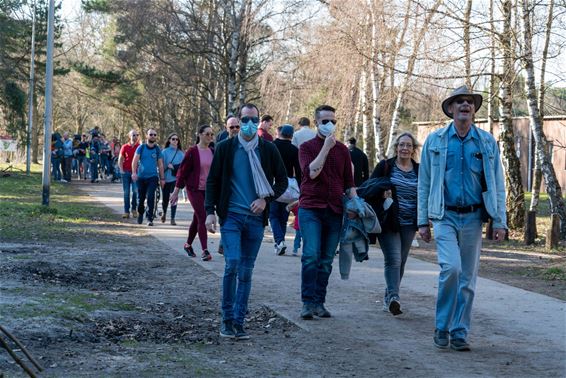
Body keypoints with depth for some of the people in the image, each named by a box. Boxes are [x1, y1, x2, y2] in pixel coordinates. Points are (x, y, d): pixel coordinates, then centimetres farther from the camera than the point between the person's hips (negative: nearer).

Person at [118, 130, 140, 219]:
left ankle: (134, 209, 6)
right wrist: (121, 169, 0)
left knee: (135, 191, -11)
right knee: (126, 192, 3)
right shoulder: (125, 147, 7)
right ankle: (126, 211, 8)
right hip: (126, 172, 1)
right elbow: (120, 159, 11)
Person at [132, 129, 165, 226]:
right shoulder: (141, 148, 2)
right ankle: (140, 213, 35)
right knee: (141, 198, 10)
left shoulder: (157, 149, 5)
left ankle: (150, 218, -11)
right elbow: (135, 160, -6)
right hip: (141, 177, 1)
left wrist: (162, 178, 7)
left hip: (153, 177, -1)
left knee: (151, 197, -14)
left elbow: (160, 164, 9)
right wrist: (134, 172, -22)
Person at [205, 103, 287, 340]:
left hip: (255, 218, 2)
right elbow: (213, 181, 5)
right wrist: (210, 211, -4)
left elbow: (282, 180, 11)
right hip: (231, 216, -2)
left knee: (246, 271, 5)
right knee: (232, 263, -15)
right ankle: (227, 319, -2)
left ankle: (238, 322, 12)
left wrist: (266, 199, -5)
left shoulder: (268, 150, 5)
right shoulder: (225, 148, 2)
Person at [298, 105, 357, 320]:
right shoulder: (307, 147, 3)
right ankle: (308, 302, -10)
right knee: (311, 256, -14)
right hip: (311, 208, -4)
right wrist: (326, 148, -14)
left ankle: (319, 302, 12)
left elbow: (348, 182, 18)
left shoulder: (342, 150, 14)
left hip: (335, 211, 4)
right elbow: (311, 172, -15)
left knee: (326, 260, 6)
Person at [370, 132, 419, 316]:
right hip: (388, 223, -4)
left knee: (401, 261, 9)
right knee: (393, 259, -15)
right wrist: (381, 193, -19)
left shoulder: (419, 171, 9)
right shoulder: (385, 166, 1)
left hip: (408, 225, 4)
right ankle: (393, 297, -23)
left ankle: (389, 297, 20)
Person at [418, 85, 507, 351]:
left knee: (467, 278, 4)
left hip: (473, 218, 2)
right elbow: (424, 184, 6)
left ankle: (460, 334, 14)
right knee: (451, 268, -18)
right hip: (445, 217, -2)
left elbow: (497, 184, 7)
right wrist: (423, 221, 1)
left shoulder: (487, 142, 7)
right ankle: (442, 328, -2)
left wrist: (500, 222, 0)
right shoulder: (435, 141, 4)